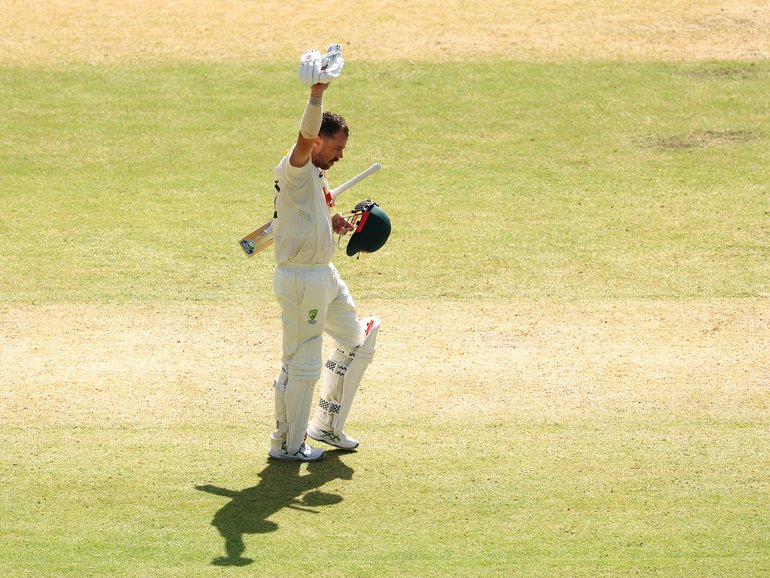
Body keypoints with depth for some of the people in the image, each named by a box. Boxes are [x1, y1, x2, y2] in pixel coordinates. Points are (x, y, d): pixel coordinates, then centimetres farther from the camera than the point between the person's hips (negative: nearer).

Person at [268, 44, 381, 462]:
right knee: (302, 364, -3)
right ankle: (286, 444, 12)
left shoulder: (318, 177, 14)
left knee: (357, 343, 20)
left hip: (325, 275, 10)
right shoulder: (294, 172, -16)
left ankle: (326, 426, 32)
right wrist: (317, 93, -51)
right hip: (299, 279, -10)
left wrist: (335, 225, 6)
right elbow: (305, 136, -37)